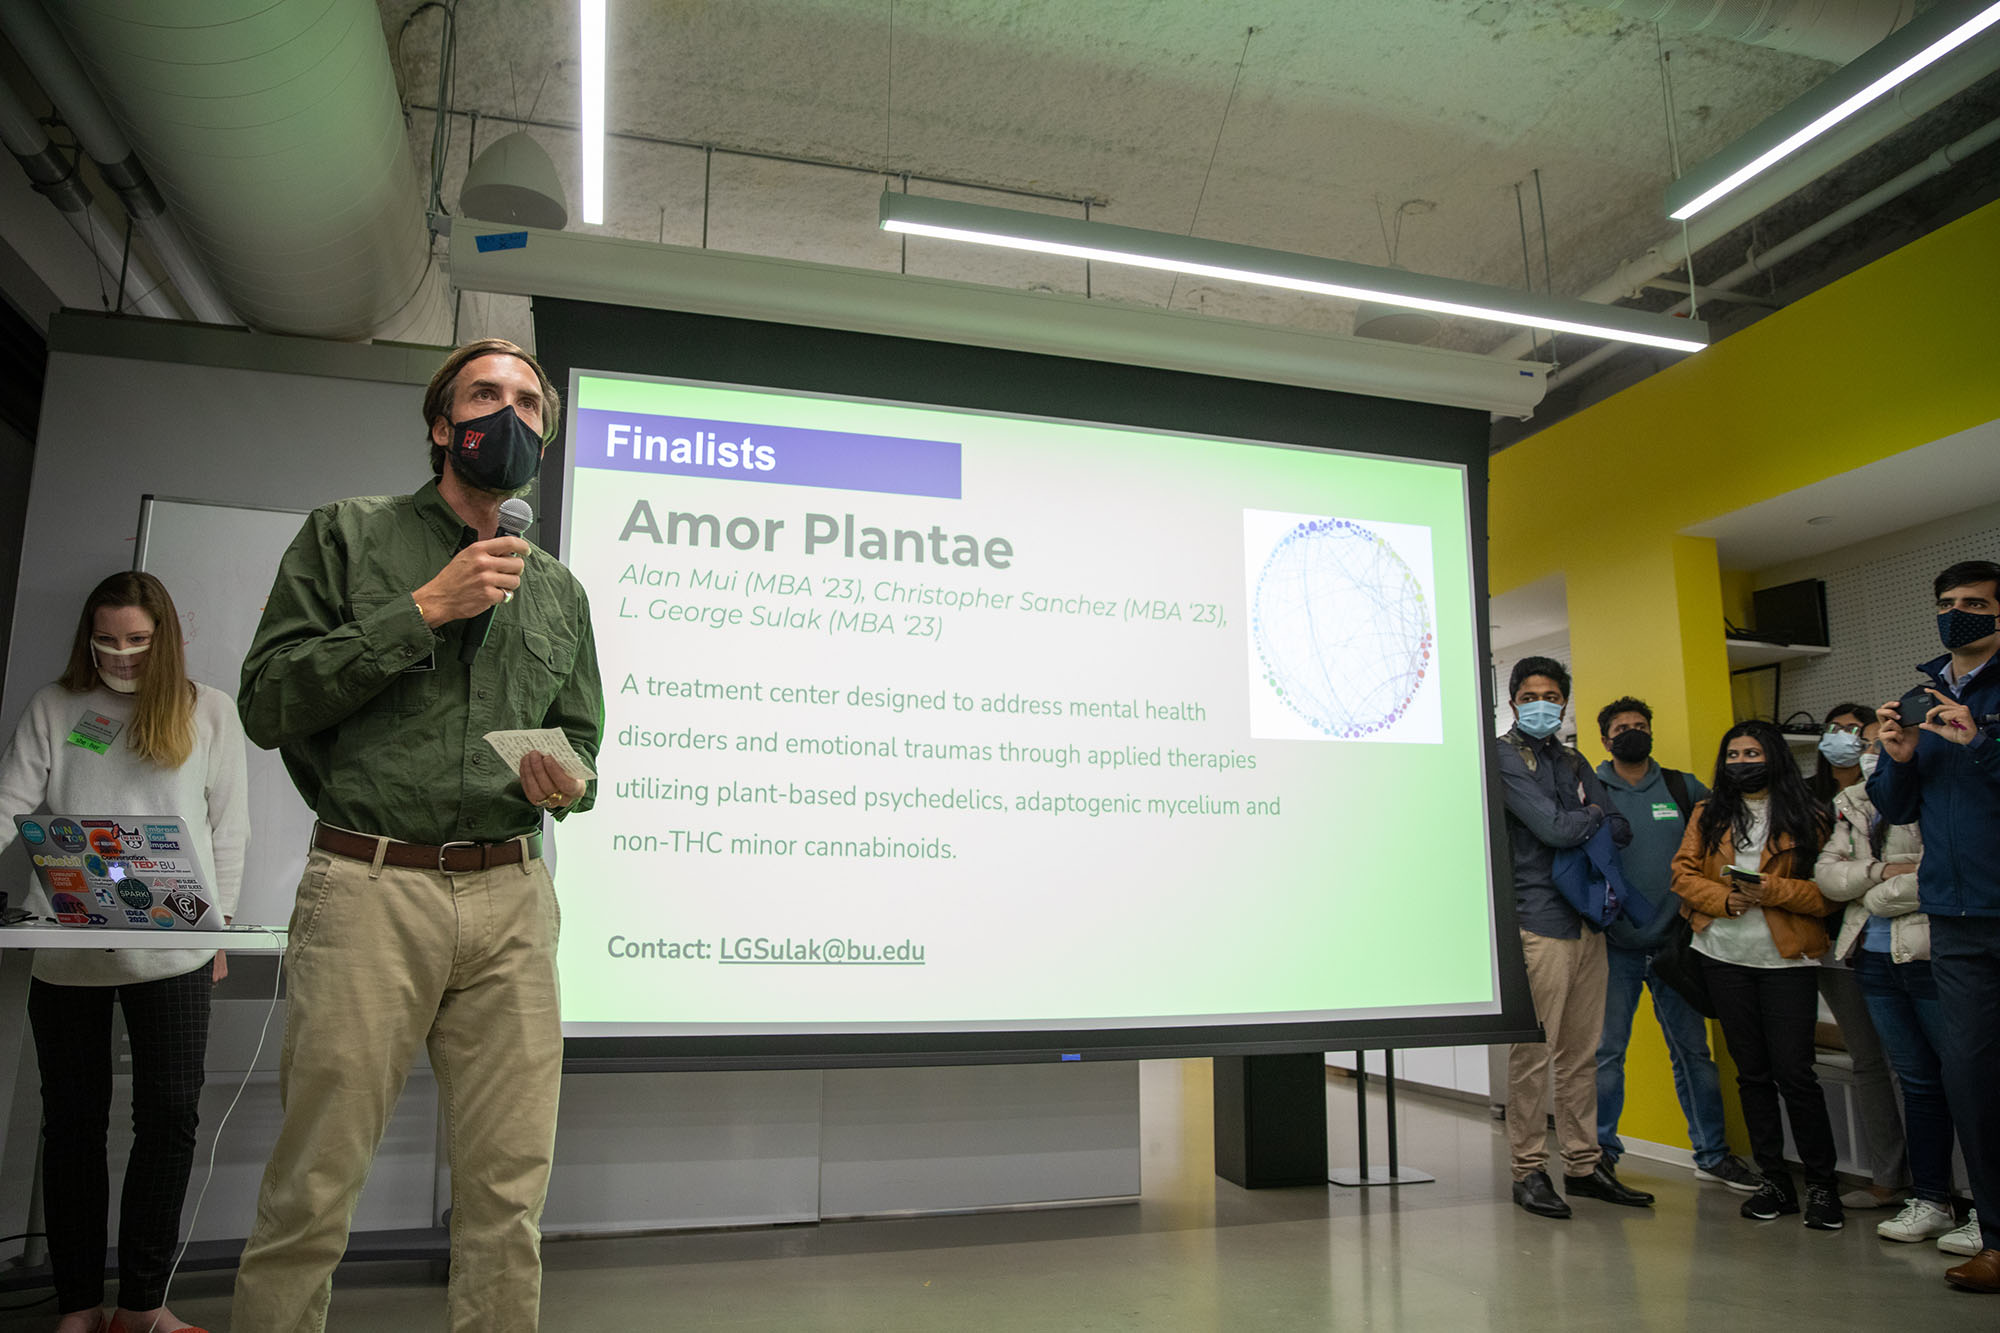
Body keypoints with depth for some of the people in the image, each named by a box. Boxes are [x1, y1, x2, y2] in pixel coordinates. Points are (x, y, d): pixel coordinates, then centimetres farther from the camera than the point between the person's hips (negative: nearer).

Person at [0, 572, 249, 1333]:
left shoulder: (209, 711, 4)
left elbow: (228, 824, 5)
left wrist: (220, 924, 2)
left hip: (172, 950, -1)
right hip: (66, 950, 1)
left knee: (170, 1118, 1)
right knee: (72, 1122, 10)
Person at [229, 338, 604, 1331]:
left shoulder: (558, 589, 19)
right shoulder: (347, 534, 9)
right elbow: (267, 701, 0)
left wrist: (564, 783, -3)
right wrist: (421, 611, -6)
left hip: (511, 900, 3)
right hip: (369, 888, -3)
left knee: (510, 1193, 5)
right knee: (312, 1193, 0)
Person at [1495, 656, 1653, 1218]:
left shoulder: (1573, 762, 19)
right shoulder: (1505, 756, -3)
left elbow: (1621, 830, 9)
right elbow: (1553, 828, -14)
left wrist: (1582, 825, -10)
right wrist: (1595, 816, 4)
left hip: (1587, 919, 7)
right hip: (1538, 918, -7)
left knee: (1582, 1051, 11)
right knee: (1533, 1051, -5)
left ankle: (1583, 1163, 20)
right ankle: (1529, 1170, 4)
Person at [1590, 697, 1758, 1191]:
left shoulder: (1683, 788, 8)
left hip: (1675, 941, 3)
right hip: (1615, 946, -2)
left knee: (1693, 1049, 9)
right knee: (1606, 1051, 0)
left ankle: (1712, 1153, 22)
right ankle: (1600, 1151, 13)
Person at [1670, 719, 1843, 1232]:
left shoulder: (1806, 817, 1)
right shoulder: (1707, 815, 10)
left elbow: (1827, 889, -6)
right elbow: (1683, 873, 3)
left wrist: (1771, 890, -19)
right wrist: (1725, 899, -13)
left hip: (1787, 957, -3)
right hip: (1725, 957, 3)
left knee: (1794, 1072, -6)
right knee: (1751, 1072, 9)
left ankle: (1822, 1184, 10)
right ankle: (1774, 1181, 19)